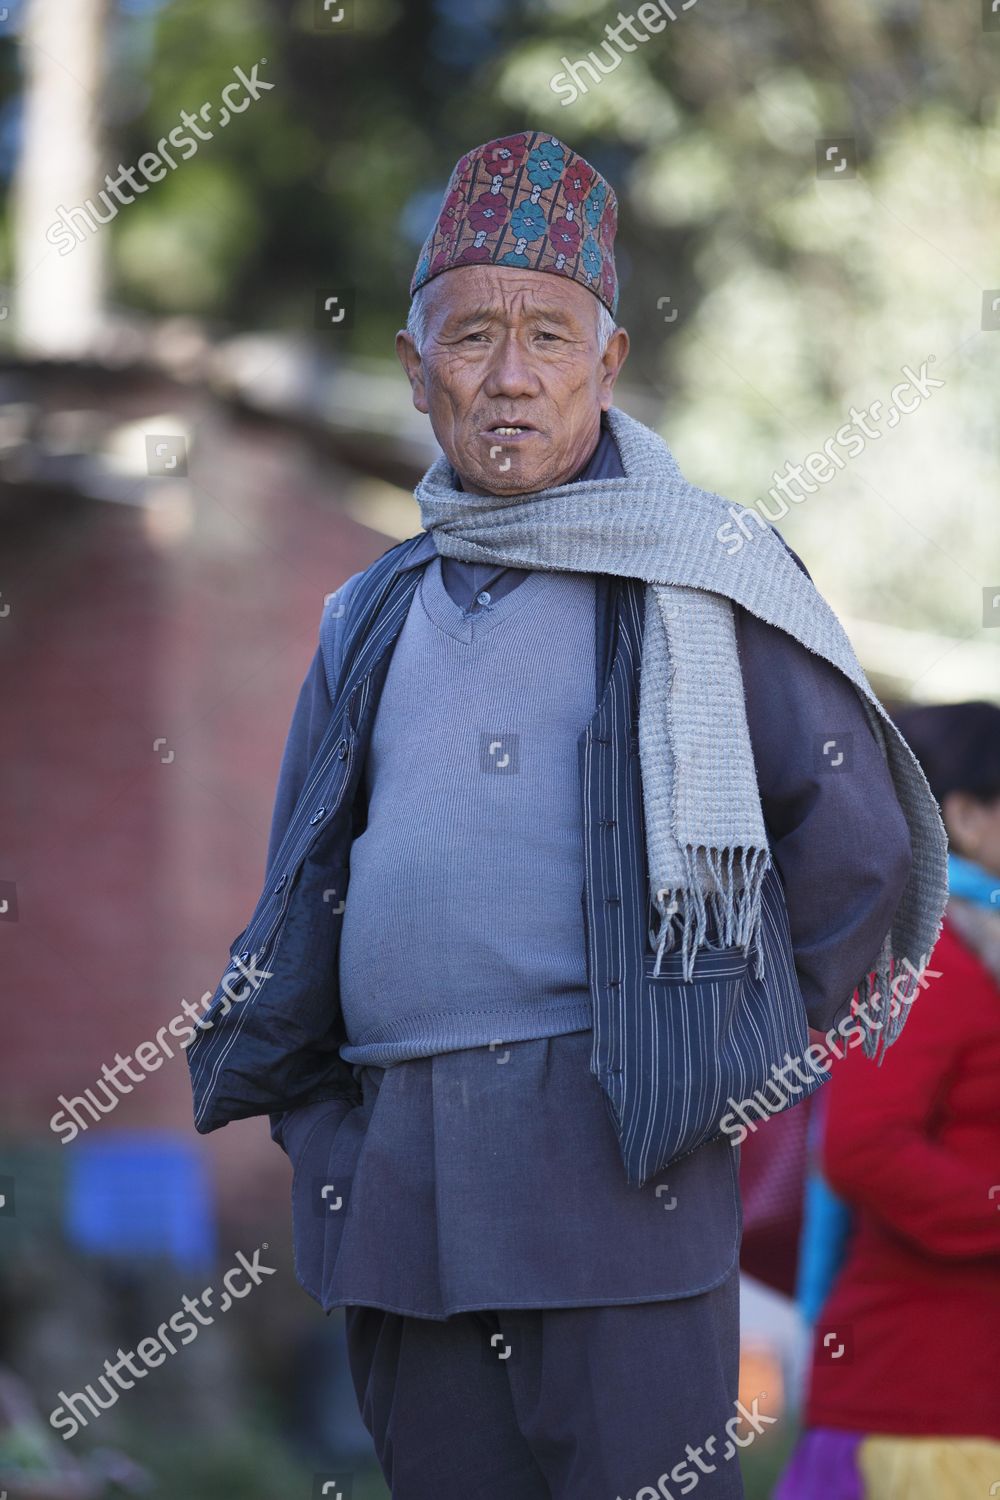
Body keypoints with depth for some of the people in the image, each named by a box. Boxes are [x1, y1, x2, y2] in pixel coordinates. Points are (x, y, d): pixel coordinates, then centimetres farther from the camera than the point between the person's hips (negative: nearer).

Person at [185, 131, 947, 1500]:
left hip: (616, 1162, -5)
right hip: (392, 1176, 5)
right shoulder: (376, 616, 18)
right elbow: (300, 896, 25)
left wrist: (741, 1067, 8)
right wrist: (318, 1127, 14)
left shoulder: (701, 579, 4)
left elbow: (857, 840, 6)